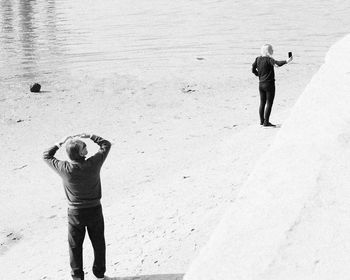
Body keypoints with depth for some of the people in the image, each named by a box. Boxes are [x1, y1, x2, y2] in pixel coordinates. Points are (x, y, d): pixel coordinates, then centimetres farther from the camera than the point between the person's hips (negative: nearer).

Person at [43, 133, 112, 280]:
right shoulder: (93, 164, -22)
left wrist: (60, 143, 0)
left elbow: (46, 156, -2)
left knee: (75, 246, 19)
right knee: (98, 243, 20)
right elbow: (106, 144, -4)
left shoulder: (65, 169, -22)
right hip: (95, 210, 1)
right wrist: (90, 136, 2)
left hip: (75, 213, -1)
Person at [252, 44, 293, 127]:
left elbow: (253, 69, 11)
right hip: (269, 84, -7)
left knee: (262, 102, 14)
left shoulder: (258, 59, 5)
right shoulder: (268, 59, -15)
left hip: (261, 84, 7)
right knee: (269, 103, -1)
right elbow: (277, 64, -31)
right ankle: (266, 122, -1)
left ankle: (262, 121, 20)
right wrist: (286, 61, -31)